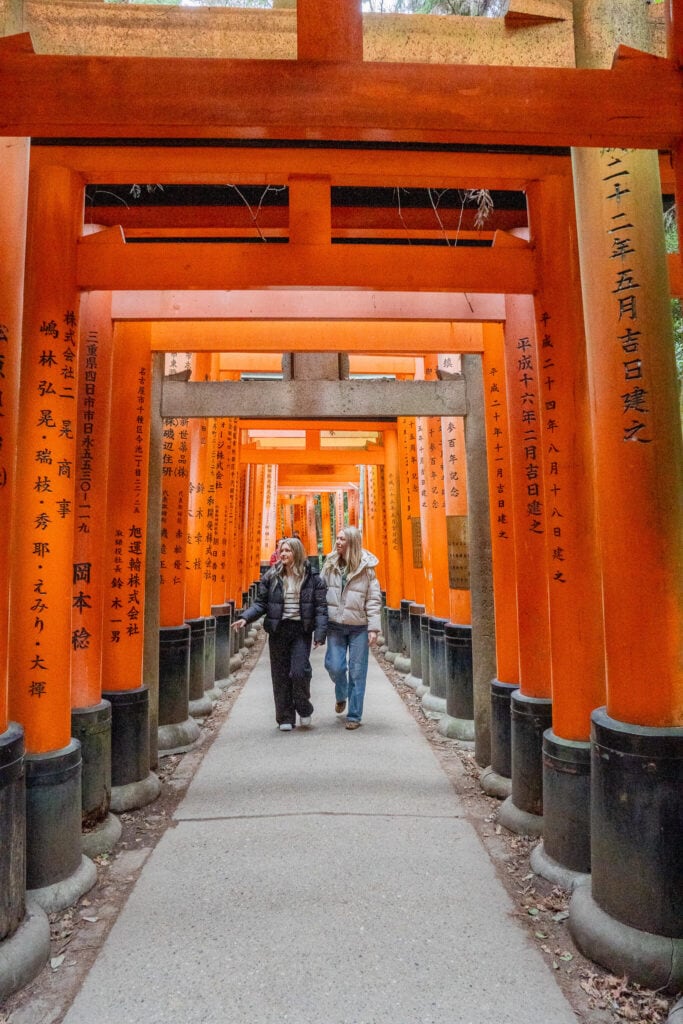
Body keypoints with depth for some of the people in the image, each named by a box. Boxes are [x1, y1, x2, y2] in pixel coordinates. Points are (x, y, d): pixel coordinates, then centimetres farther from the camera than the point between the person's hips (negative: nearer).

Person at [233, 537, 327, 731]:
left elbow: (321, 606, -1)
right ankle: (285, 718, 21)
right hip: (278, 631, 2)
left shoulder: (311, 577, -1)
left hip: (301, 630, -2)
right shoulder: (271, 576, 4)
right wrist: (245, 618, -12)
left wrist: (320, 633, -9)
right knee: (280, 675, 7)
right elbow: (260, 603, 5)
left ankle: (304, 709, 18)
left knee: (299, 671, -11)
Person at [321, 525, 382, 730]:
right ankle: (341, 696, 32)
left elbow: (374, 599, -5)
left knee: (357, 672, 4)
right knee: (334, 666, -1)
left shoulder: (366, 568, -5)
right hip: (335, 625, 2)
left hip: (359, 627, -2)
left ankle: (354, 715, 18)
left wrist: (373, 628, -9)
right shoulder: (330, 565, 2)